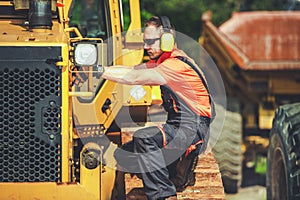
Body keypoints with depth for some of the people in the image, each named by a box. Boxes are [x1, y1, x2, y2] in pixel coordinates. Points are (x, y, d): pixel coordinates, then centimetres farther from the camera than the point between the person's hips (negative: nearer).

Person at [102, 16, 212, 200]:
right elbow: (132, 70, 6)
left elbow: (134, 78, -23)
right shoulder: (162, 62, 14)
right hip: (177, 129, 10)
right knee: (123, 154, 3)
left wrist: (101, 72, -20)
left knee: (144, 137, -31)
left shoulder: (177, 65, -18)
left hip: (193, 131, -10)